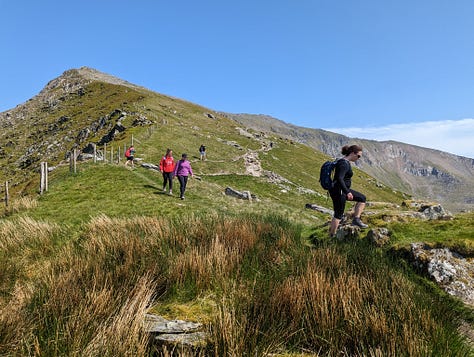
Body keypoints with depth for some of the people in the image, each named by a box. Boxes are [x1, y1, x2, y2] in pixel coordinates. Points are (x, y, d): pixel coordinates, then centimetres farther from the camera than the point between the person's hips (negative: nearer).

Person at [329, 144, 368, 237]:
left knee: (362, 198, 15)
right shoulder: (345, 164, -21)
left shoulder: (345, 162, 10)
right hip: (338, 191, -10)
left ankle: (356, 220, 13)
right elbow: (339, 179, -32)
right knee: (338, 215, 0)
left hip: (342, 190, 10)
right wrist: (347, 192, -32)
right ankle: (332, 236, 10)